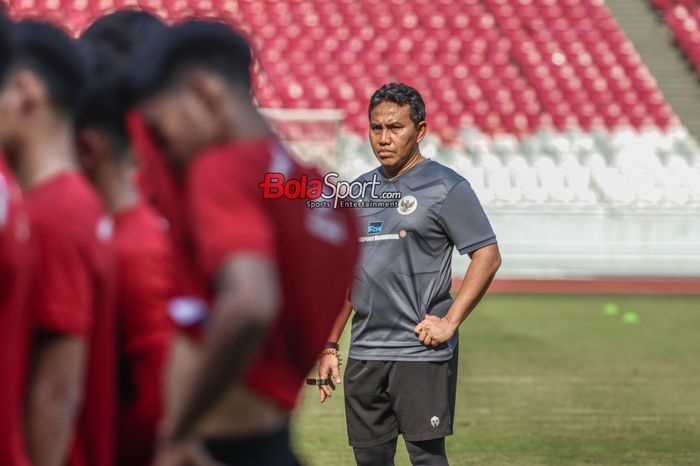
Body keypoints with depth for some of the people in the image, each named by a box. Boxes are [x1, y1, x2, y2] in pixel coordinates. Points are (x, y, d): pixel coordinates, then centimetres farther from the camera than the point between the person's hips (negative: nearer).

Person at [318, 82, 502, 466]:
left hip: (421, 351, -6)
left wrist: (450, 321, -15)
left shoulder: (445, 187, -3)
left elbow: (487, 256, -8)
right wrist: (329, 346, 13)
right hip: (364, 354, 6)